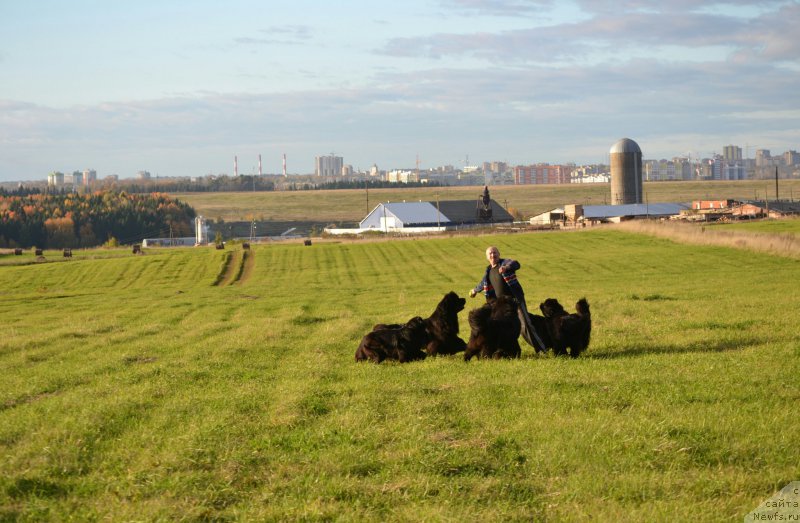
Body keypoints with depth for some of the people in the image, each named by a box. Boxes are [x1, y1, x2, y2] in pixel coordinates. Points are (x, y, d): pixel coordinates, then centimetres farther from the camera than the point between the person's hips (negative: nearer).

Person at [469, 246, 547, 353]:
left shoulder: (505, 262, -7)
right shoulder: (488, 270, 13)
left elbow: (515, 264, -31)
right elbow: (484, 283, 34)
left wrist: (506, 267, -53)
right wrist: (475, 290, 52)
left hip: (515, 299, -7)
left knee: (525, 325, -15)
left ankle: (541, 349, -12)